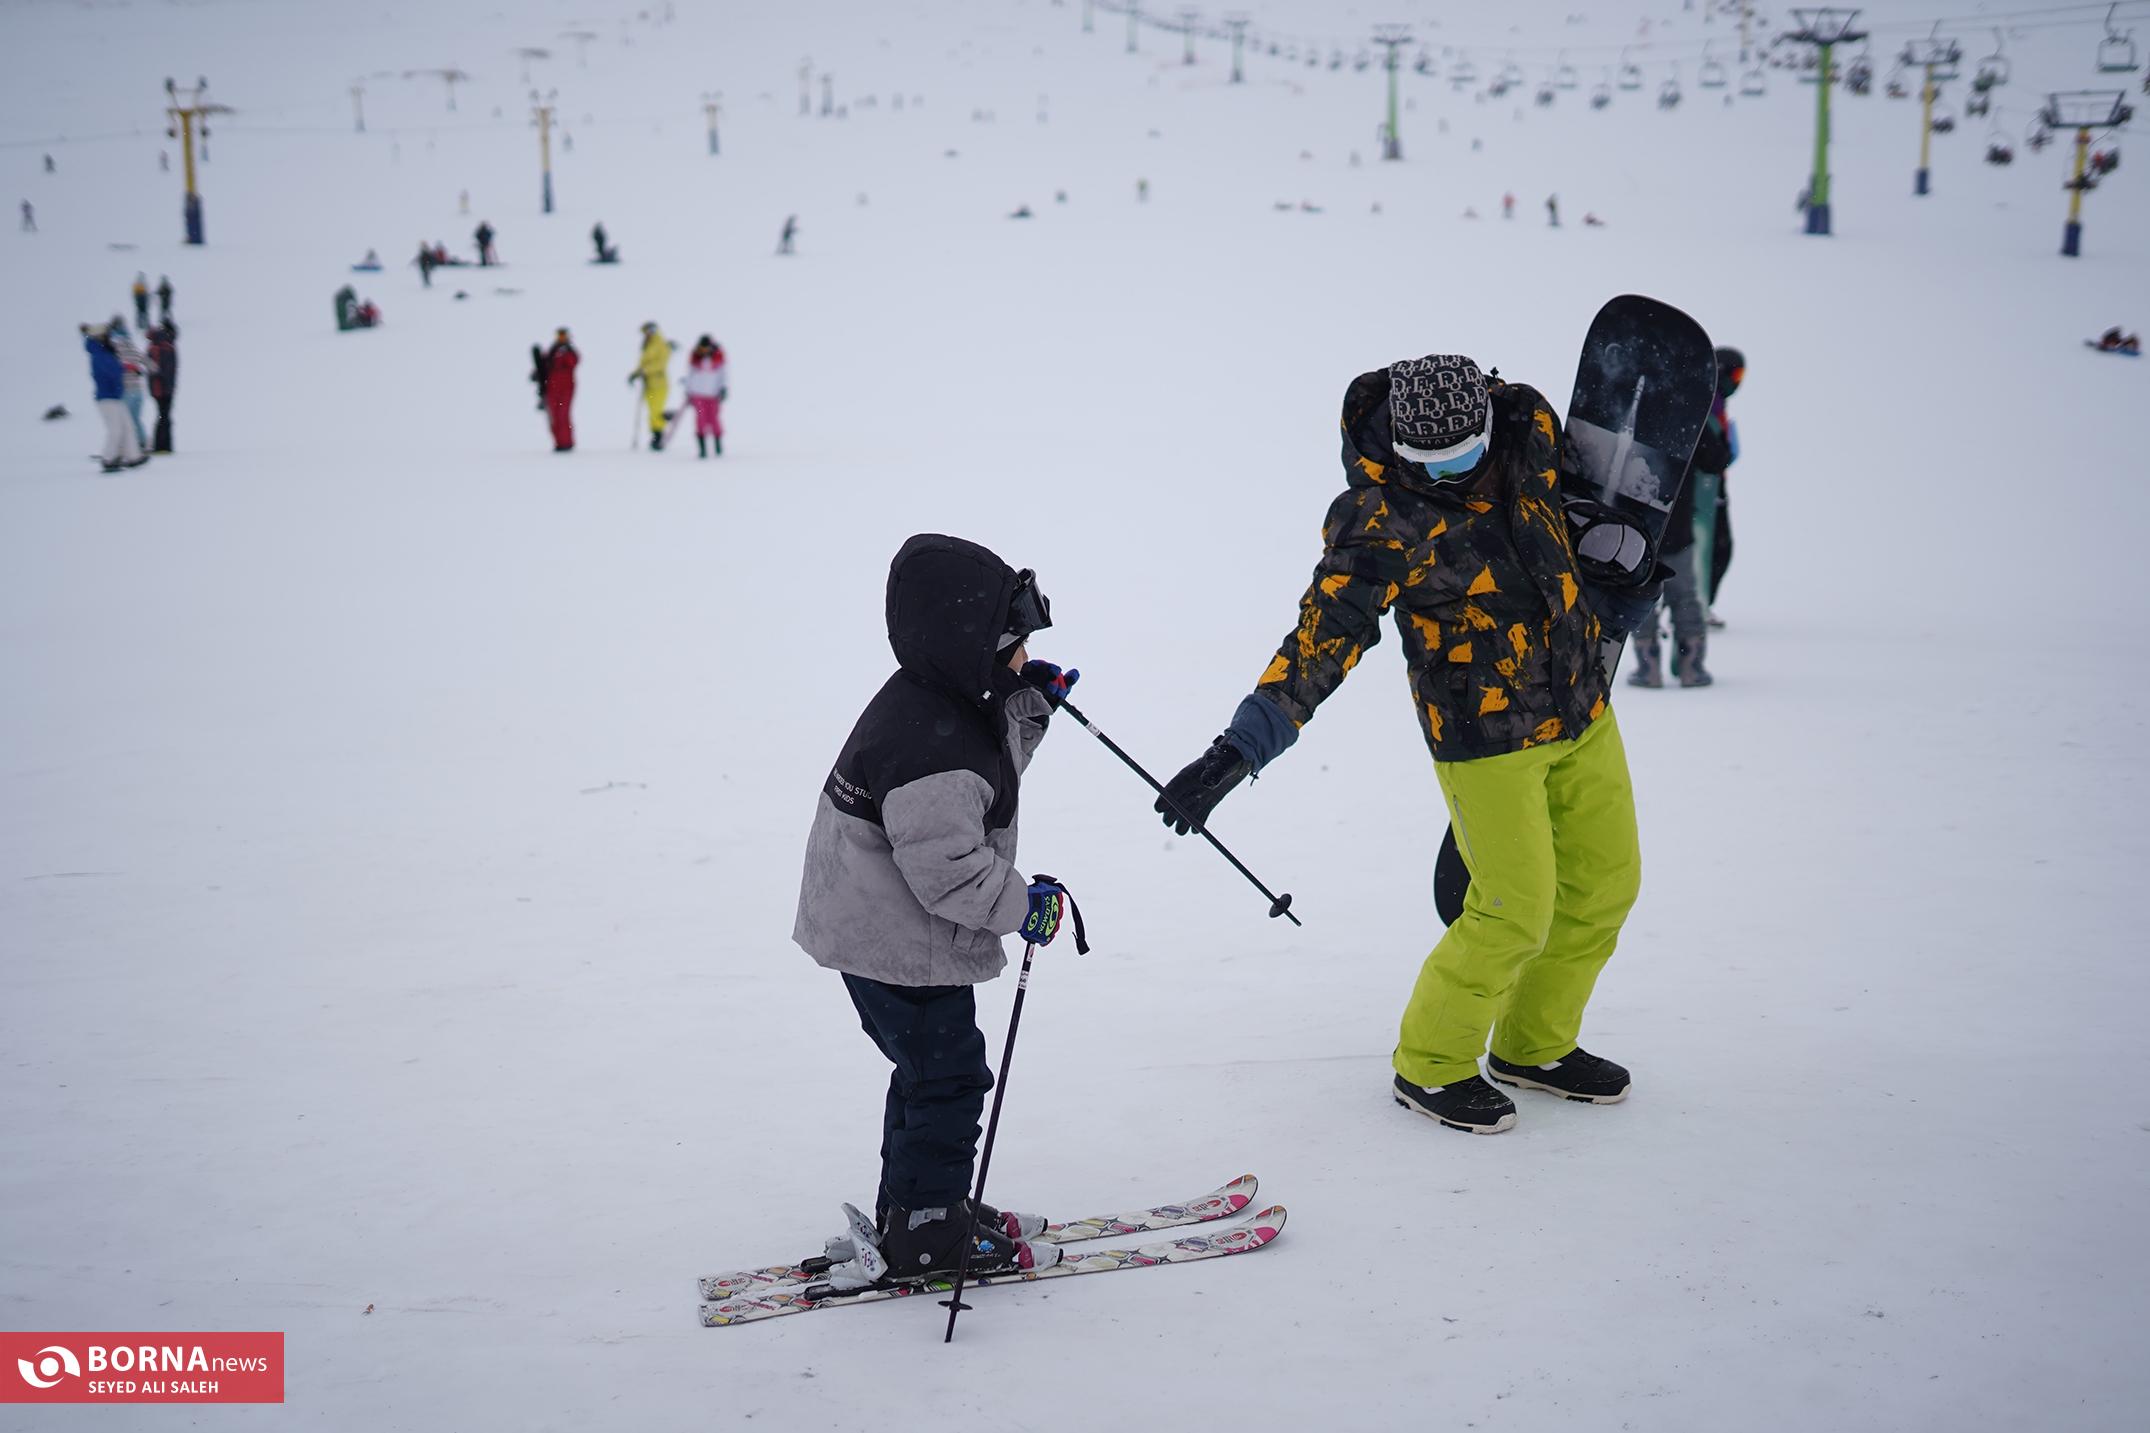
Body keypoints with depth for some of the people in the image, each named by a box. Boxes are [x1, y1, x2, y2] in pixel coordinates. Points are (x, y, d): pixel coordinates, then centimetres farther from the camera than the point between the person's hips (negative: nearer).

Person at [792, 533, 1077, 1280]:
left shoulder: (934, 701, 3)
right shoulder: (932, 753, -31)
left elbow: (989, 767, 19)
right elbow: (948, 871, -31)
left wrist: (1029, 707, 7)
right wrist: (1023, 906, -20)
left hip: (872, 930, 11)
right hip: (903, 947, -11)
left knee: (930, 1071, 22)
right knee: (948, 1076, 3)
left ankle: (915, 1206, 36)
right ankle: (929, 1232, 16)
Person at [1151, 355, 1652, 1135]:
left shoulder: (1529, 422, -6)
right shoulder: (1382, 517, -24)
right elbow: (1322, 636, -30)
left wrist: (1605, 591, 14)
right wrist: (1240, 747, -39)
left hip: (1582, 710, 7)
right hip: (1485, 734, -7)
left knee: (1605, 885, 13)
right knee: (1515, 911, -5)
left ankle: (1533, 1046, 34)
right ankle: (1430, 1068, 17)